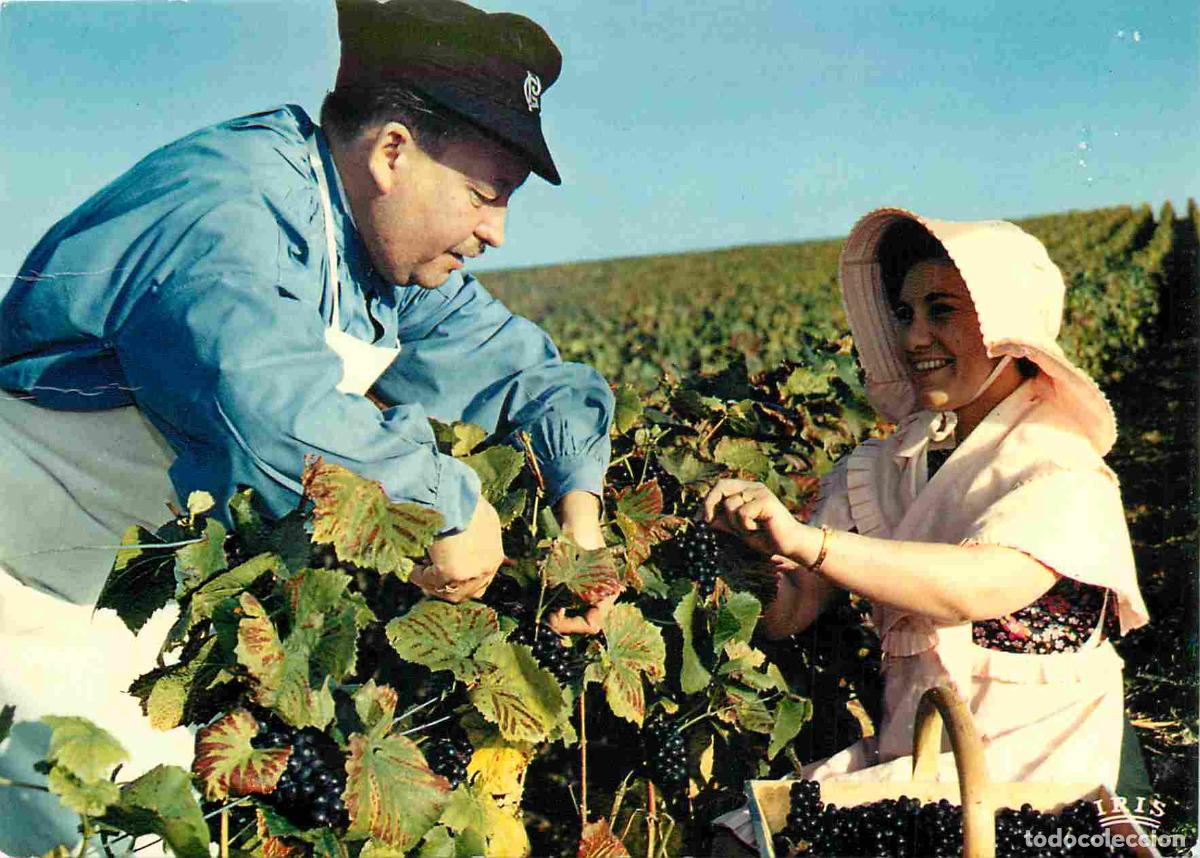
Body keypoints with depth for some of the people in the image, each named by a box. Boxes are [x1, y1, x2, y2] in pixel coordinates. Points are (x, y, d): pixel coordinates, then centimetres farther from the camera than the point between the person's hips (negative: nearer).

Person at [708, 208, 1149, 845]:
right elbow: (788, 615, -2)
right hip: (901, 757, 5)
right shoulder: (881, 468, 6)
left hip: (1017, 777, -5)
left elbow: (980, 589, -31)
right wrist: (753, 538, -22)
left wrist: (805, 542, -40)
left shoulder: (1063, 475, -10)